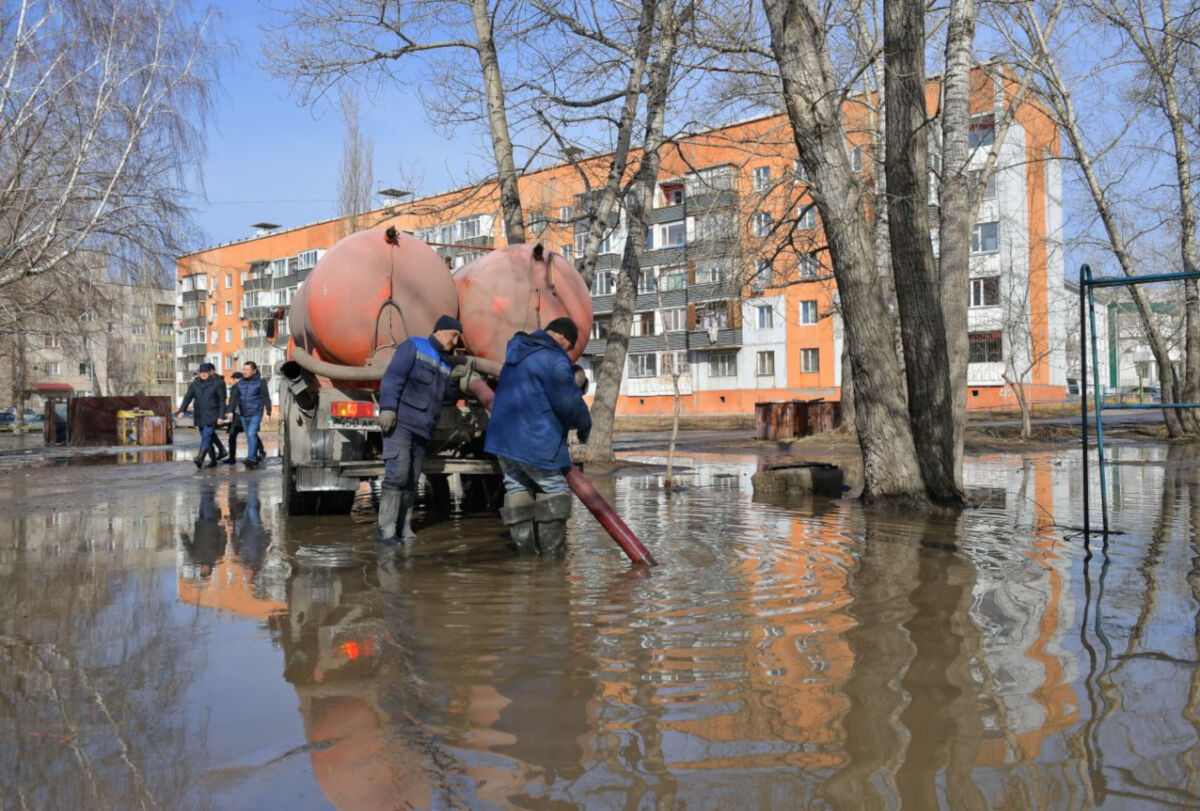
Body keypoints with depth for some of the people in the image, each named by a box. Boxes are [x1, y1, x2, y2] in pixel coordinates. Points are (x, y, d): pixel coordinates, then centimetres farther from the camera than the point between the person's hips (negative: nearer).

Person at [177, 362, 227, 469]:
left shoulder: (217, 384, -2)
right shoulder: (194, 384, 10)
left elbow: (222, 400, -2)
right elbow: (187, 398, 3)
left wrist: (220, 416, -8)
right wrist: (182, 410, -13)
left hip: (211, 417, -5)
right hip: (199, 417, 5)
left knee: (206, 437, -19)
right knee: (207, 439, 10)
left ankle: (200, 458, -31)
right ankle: (213, 460, 19)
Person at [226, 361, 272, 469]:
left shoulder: (260, 382, -3)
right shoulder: (240, 383, 9)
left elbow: (266, 398, -5)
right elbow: (234, 398, 4)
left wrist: (268, 413, -12)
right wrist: (231, 411, -9)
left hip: (256, 413, -5)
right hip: (243, 414, 6)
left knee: (252, 434, -19)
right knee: (249, 436, 10)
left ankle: (251, 459, -26)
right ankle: (255, 459, 18)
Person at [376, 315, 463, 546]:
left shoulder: (445, 364, 20)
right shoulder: (413, 347, -1)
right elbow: (393, 377, -12)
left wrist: (432, 427, 18)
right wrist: (388, 408, -20)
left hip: (422, 429, 7)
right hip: (399, 422, -7)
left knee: (412, 480, 7)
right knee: (397, 474, -15)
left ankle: (404, 528, 12)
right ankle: (386, 531, -14)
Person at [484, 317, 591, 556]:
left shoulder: (517, 350, 16)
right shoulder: (555, 360, -13)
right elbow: (569, 402, -12)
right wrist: (584, 426, 6)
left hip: (502, 435, 8)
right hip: (534, 440, -8)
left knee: (516, 488, 13)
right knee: (554, 490, 2)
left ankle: (526, 550, 14)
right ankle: (552, 551, 1)